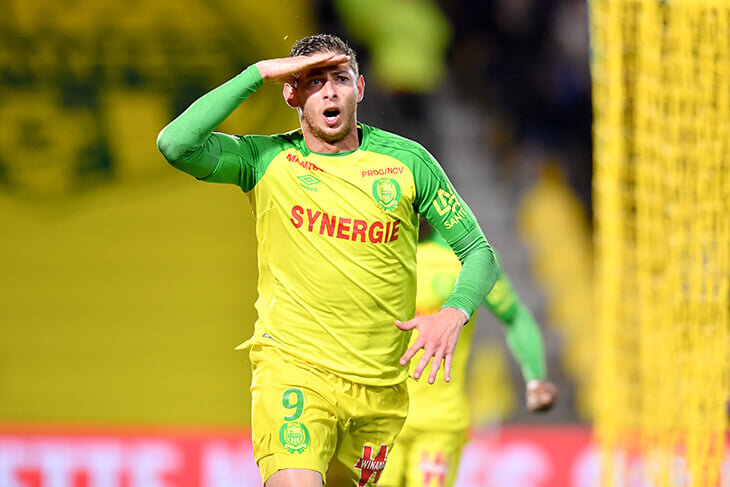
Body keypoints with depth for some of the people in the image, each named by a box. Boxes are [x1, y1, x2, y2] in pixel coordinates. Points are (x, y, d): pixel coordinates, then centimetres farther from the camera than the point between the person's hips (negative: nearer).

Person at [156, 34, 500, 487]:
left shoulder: (407, 160, 3)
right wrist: (259, 73, -14)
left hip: (380, 382, 3)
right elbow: (175, 144, -17)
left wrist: (454, 314, -12)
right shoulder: (266, 160, 0)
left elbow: (479, 252, 8)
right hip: (292, 366, -3)